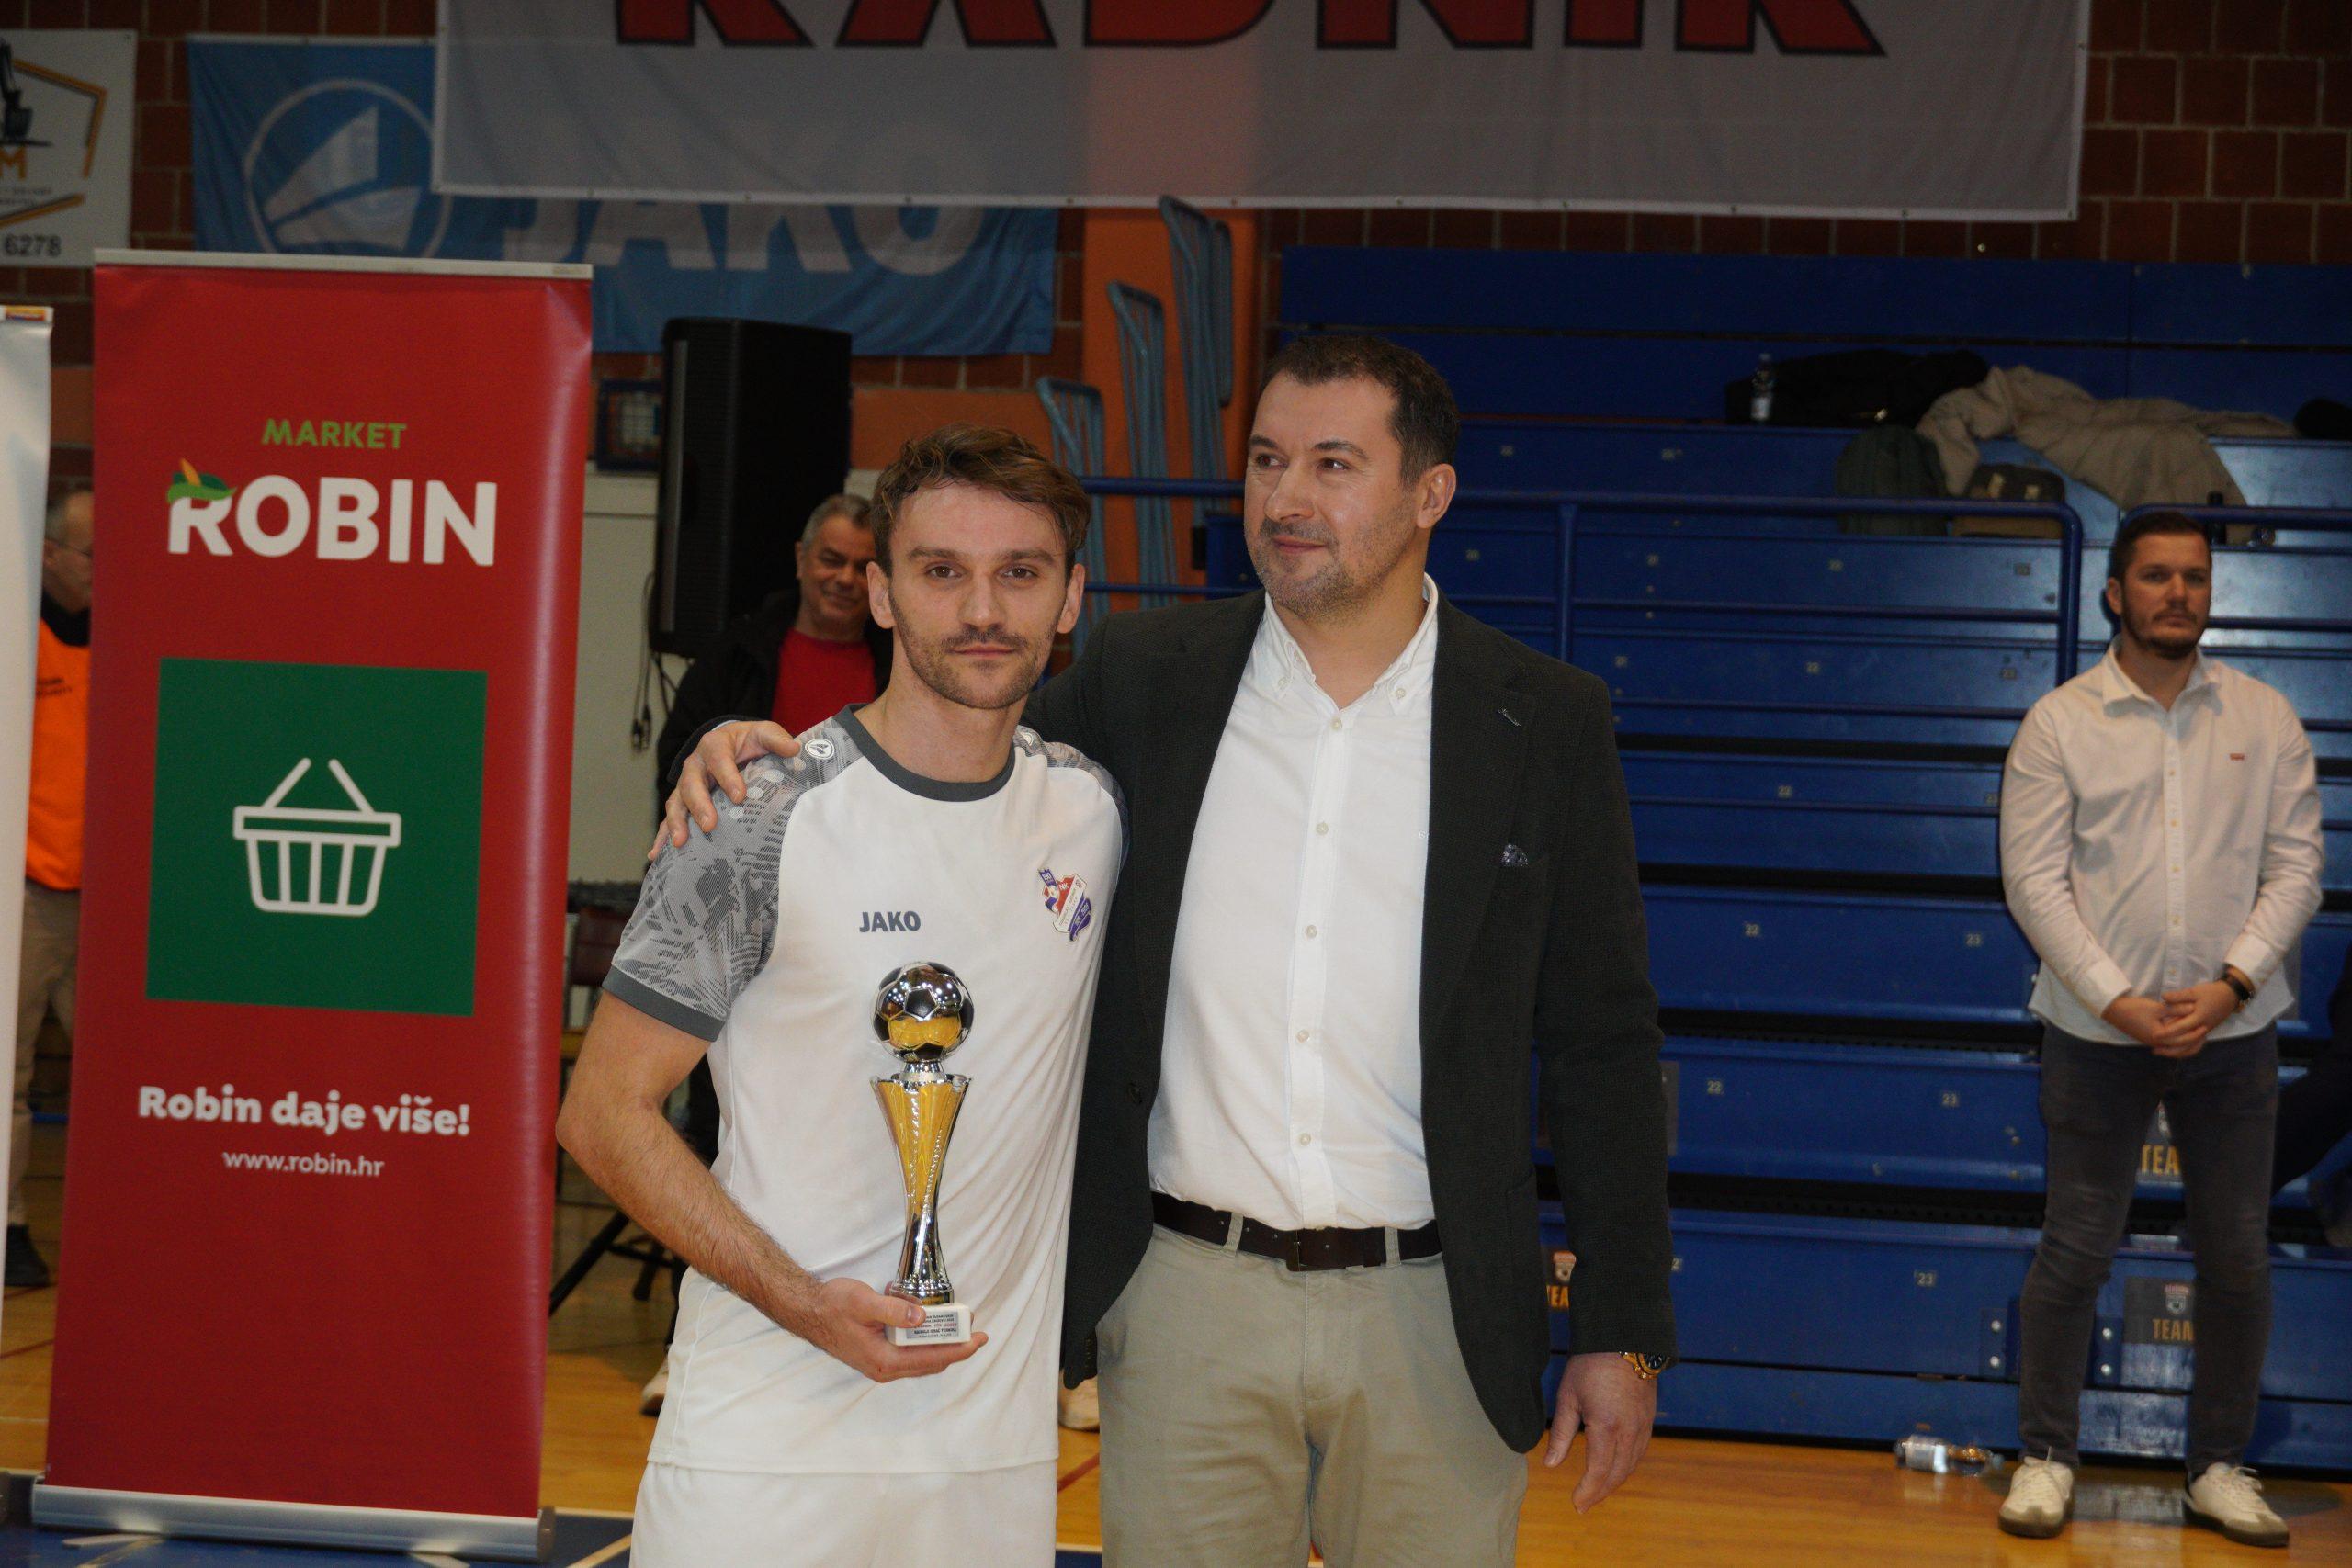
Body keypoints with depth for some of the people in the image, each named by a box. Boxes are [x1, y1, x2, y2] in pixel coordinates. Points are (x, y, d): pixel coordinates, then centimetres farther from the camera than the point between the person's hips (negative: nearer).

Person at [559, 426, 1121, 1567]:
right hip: (767, 1440, -4)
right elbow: (604, 1115, -6)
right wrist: (802, 1300, -17)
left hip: (998, 1443, 4)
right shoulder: (762, 822, -8)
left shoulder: (1098, 811, 4)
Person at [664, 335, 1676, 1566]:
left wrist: (1620, 1329, 1)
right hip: (1187, 1299, 1)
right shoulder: (1144, 678, 3)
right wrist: (755, 748, -5)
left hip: (1432, 1322, -1)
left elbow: (1602, 1040, 3)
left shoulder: (1545, 722, 1)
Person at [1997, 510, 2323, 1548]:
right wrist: (2116, 1000, -15)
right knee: (2075, 1252, 3)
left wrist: (2231, 986, -13)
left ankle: (2220, 1468, 19)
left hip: (2233, 1033, 2)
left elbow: (2295, 868, 0)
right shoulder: (2059, 723, -2)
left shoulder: (2264, 720, 4)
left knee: (2237, 1259, 6)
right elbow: (2034, 880, -6)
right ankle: (2047, 1458, 15)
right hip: (2097, 1033, -2)